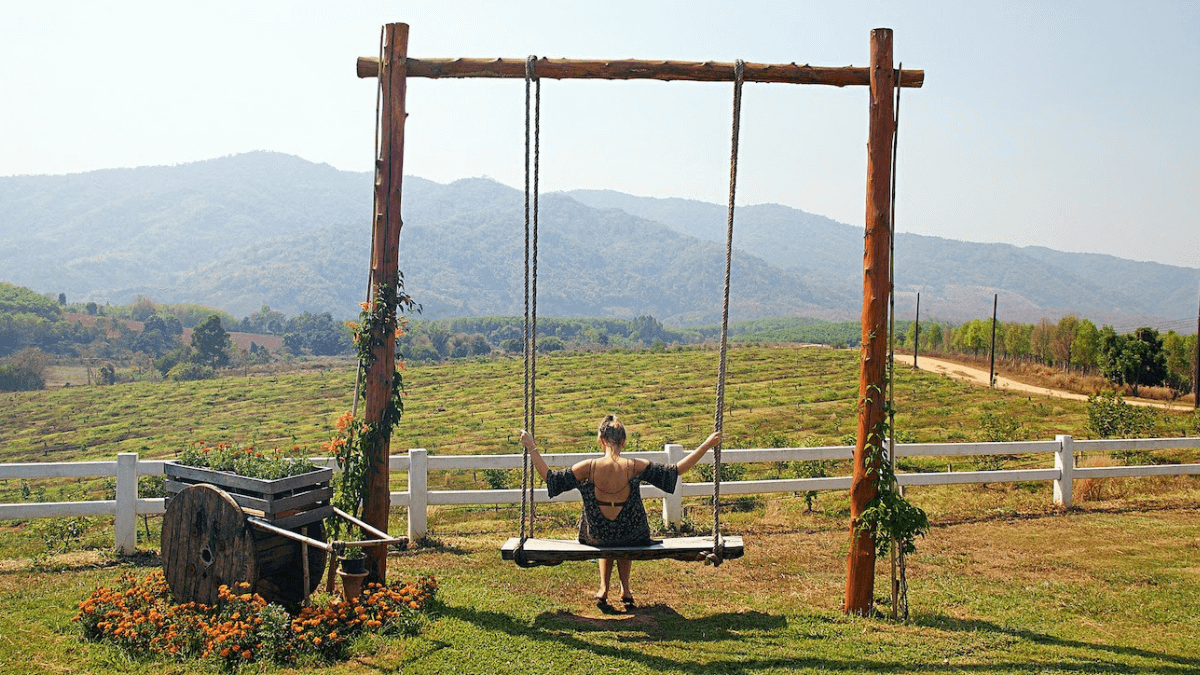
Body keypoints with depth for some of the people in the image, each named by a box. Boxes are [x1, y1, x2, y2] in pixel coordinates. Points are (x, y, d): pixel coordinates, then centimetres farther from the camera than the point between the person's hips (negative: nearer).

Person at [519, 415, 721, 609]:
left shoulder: (588, 468, -18)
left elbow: (550, 478, -9)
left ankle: (604, 588, 34)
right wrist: (706, 445, -9)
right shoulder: (635, 467, -19)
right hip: (632, 536, 0)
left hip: (597, 536, 1)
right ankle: (625, 588, 35)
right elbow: (676, 470, -14)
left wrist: (532, 448, -2)